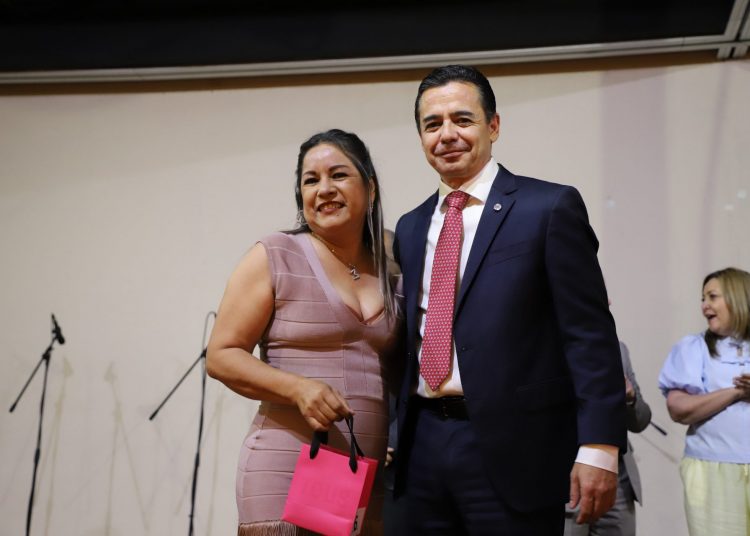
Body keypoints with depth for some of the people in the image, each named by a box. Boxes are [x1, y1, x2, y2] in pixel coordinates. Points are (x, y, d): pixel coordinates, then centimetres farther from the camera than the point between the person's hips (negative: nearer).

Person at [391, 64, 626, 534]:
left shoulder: (550, 207, -4)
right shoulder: (411, 227, 13)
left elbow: (591, 335, -9)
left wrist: (599, 447, -15)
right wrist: (398, 435, 13)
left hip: (512, 448, -5)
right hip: (423, 444, 6)